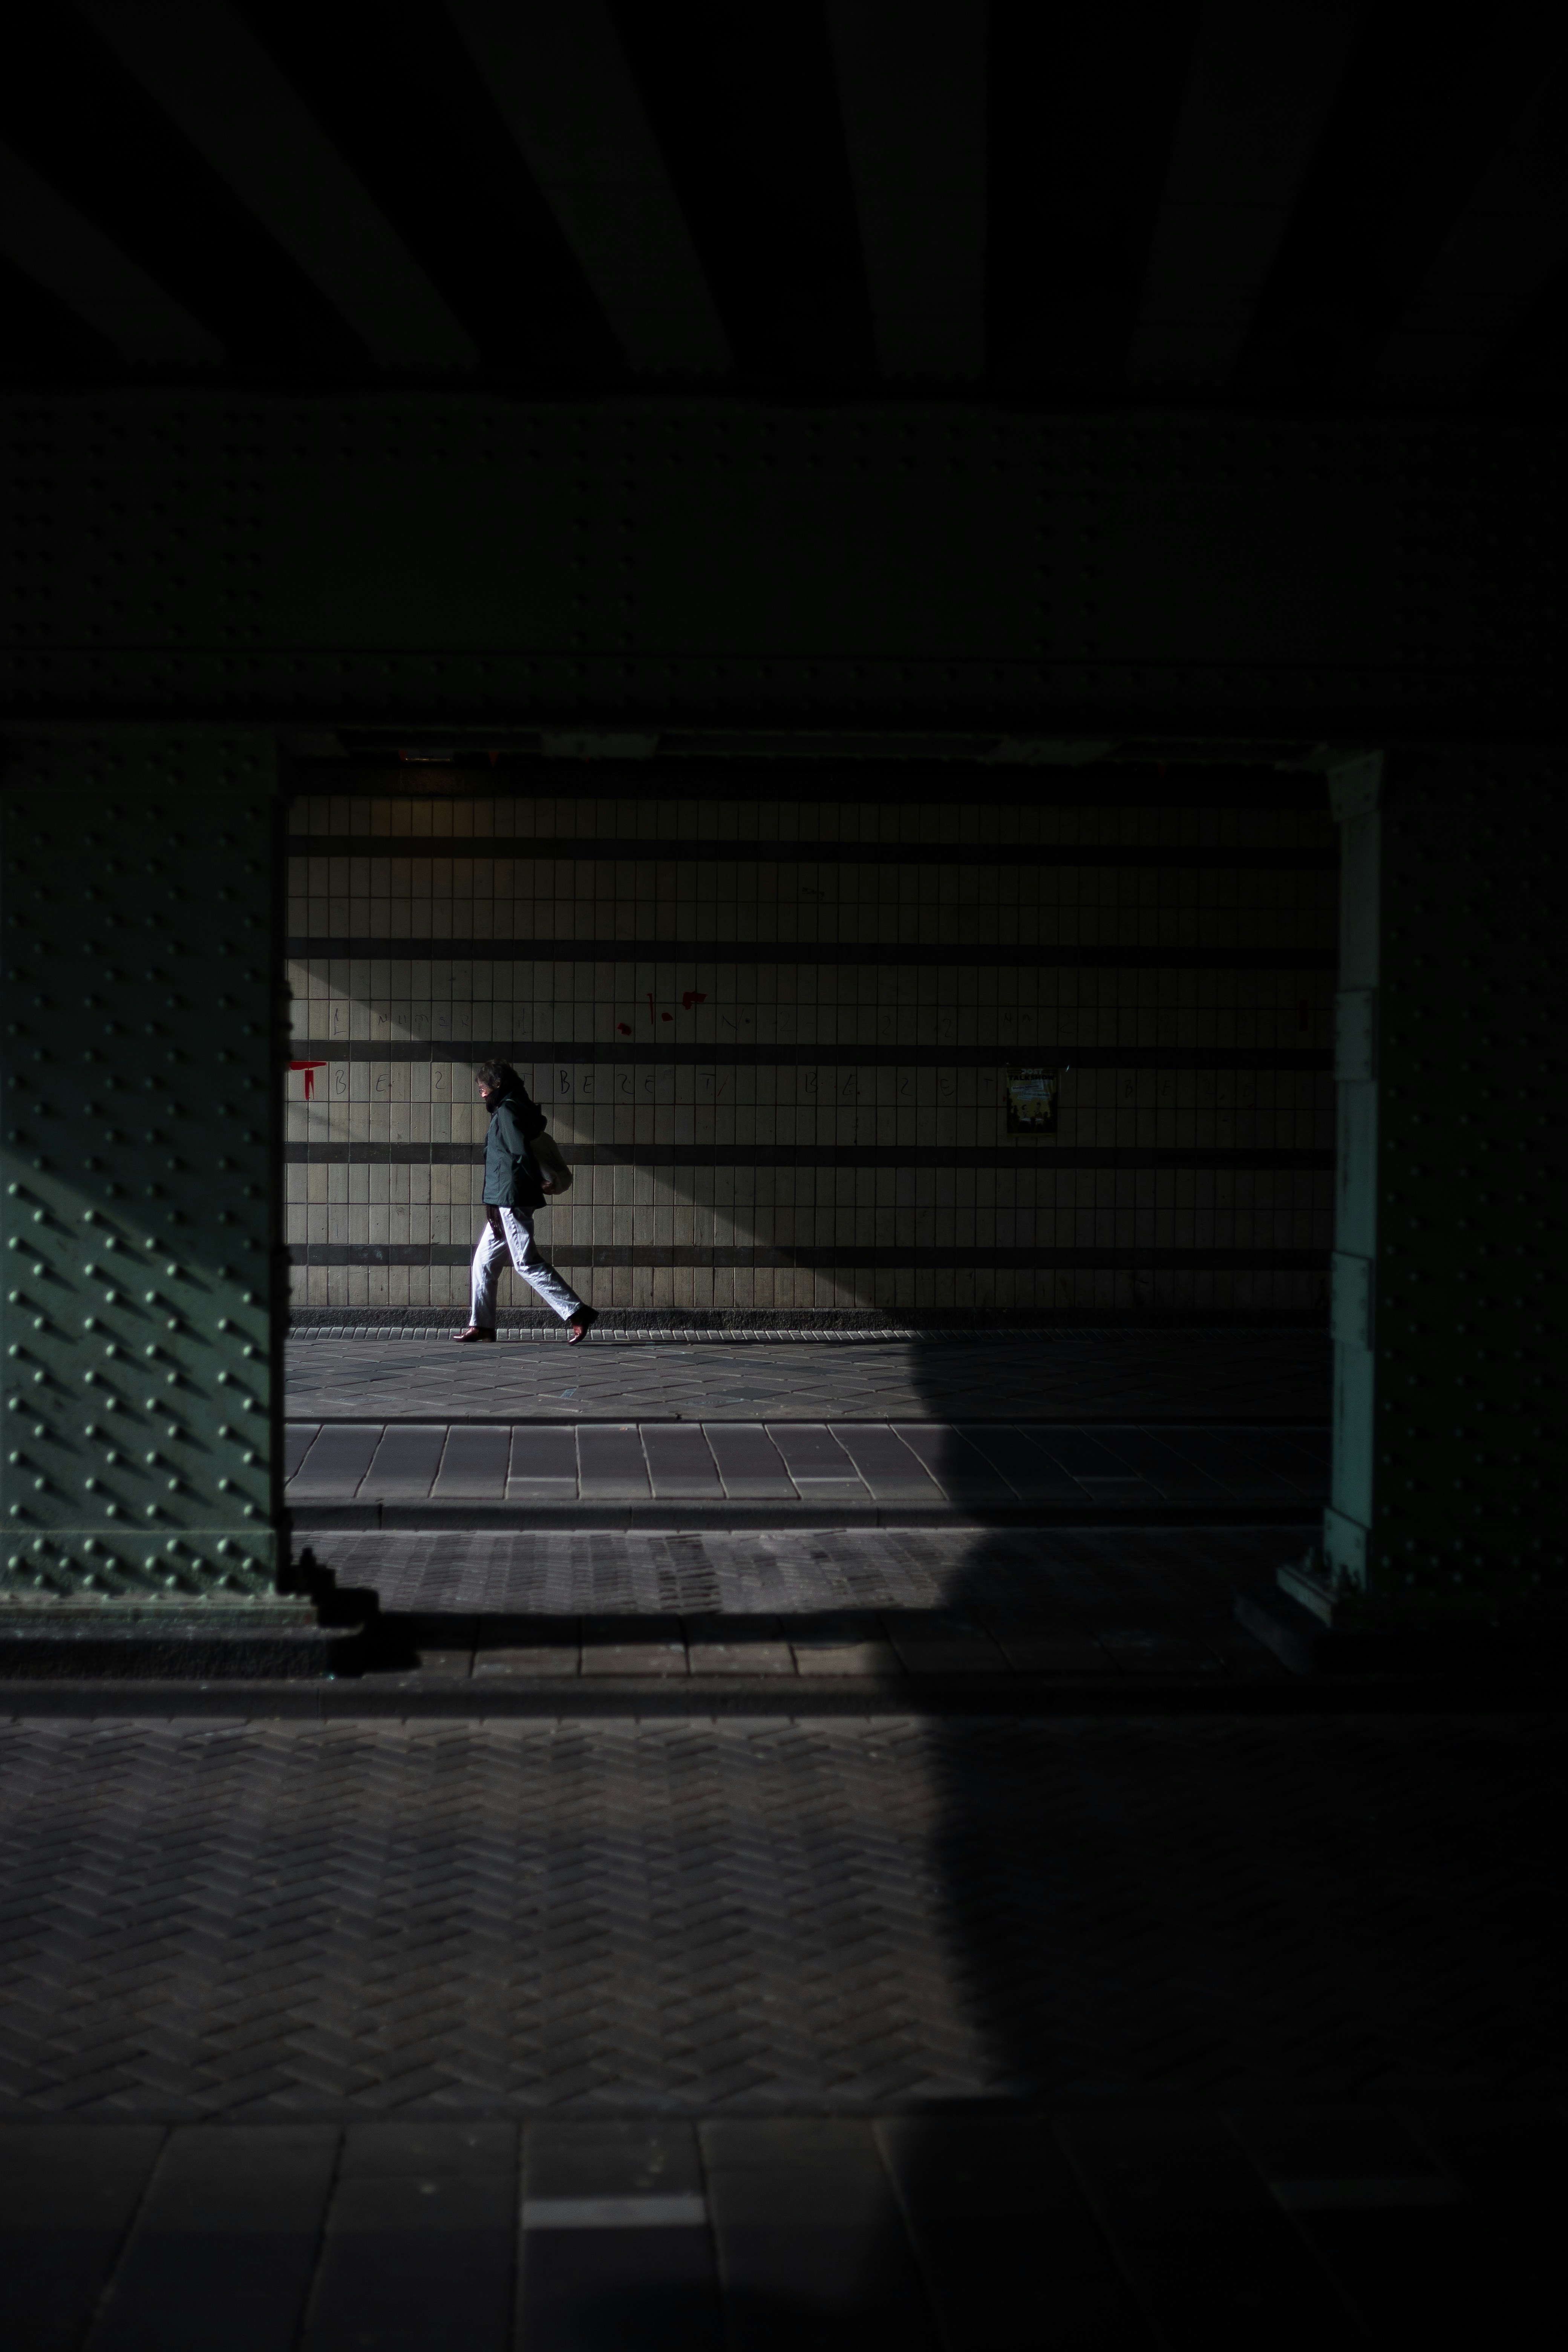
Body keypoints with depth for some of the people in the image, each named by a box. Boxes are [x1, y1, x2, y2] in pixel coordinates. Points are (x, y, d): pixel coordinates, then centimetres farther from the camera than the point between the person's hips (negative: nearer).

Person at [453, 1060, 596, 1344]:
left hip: (512, 1200, -10)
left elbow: (520, 1152, -21)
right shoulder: (519, 1109, 18)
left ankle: (577, 1314, -11)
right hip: (505, 1202, 10)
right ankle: (481, 1324, 15)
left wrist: (538, 1182, -9)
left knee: (527, 1263, -10)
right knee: (484, 1261, 12)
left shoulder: (506, 1112, -13)